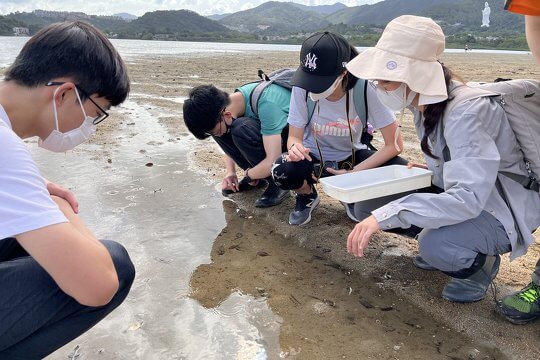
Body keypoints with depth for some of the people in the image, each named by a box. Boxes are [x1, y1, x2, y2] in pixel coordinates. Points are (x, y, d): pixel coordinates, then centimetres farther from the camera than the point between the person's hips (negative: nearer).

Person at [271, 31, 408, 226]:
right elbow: (294, 137, -14)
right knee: (282, 171, -33)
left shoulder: (366, 90, -26)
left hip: (352, 156, 0)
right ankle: (307, 196, 5)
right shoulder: (302, 88, -24)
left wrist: (354, 173, -28)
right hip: (313, 156, 0)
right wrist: (295, 147, -39)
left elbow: (394, 144, -20)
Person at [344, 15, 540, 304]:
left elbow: (468, 198, -38)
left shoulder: (464, 114, -31)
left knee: (434, 245, -36)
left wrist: (386, 215, -42)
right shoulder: (424, 101, -6)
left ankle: (482, 262, -1)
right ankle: (438, 246, 11)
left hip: (502, 210, -7)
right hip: (461, 191, 7)